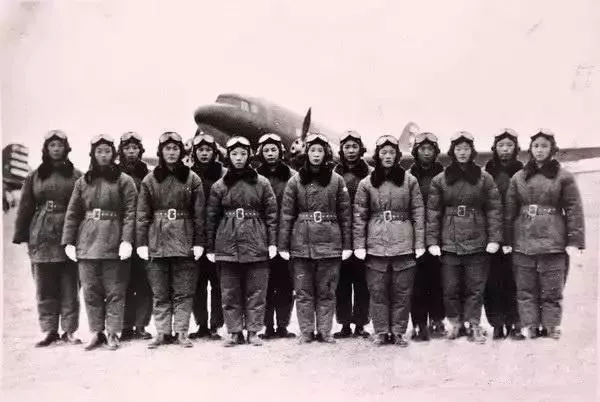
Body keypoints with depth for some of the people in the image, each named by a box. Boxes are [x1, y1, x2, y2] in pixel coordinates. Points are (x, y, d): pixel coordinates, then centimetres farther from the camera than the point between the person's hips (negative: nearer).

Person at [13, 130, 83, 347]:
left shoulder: (76, 176, 5)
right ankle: (49, 330, 15)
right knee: (45, 287, 6)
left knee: (70, 286, 2)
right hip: (41, 238, 2)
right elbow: (25, 207, 10)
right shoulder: (34, 176, 11)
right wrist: (21, 235, 3)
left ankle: (69, 330, 11)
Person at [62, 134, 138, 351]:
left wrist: (127, 240, -14)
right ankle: (97, 333, 16)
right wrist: (68, 241, 4)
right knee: (91, 290, 6)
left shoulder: (124, 181, 1)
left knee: (115, 290, 1)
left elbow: (130, 213, -5)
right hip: (87, 242, 3)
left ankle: (113, 334, 11)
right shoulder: (82, 182, 12)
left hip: (114, 242, -3)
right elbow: (72, 213, 11)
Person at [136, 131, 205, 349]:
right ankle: (162, 332, 14)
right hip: (157, 242, 1)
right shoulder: (150, 180, 7)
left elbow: (199, 214, 2)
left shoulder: (192, 179, 4)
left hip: (184, 241, -1)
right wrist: (141, 242, -2)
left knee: (184, 292, 3)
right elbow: (142, 214, 5)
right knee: (160, 293, 6)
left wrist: (199, 242, -3)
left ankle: (181, 332, 11)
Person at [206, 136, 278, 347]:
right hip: (227, 245, 1)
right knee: (230, 292, 5)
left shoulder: (262, 183, 5)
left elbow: (271, 214, 3)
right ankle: (235, 332, 16)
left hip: (256, 244, -1)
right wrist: (210, 248, 3)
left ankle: (253, 331, 14)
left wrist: (272, 242, -5)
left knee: (256, 291, 3)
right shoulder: (219, 186, 7)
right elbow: (211, 218, 7)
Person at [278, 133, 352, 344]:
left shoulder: (336, 180, 5)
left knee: (327, 291, 6)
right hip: (301, 243, 0)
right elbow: (286, 214, 2)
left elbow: (345, 214, 4)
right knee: (303, 291, 5)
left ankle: (324, 331, 16)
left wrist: (347, 245, 0)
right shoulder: (295, 180, 4)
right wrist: (283, 245, -3)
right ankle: (306, 331, 15)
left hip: (330, 243, 0)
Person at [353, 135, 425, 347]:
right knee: (377, 291, 5)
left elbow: (418, 213, 3)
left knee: (402, 291, 6)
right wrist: (359, 245, -2)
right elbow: (359, 216, 3)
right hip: (376, 245, 0)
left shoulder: (409, 180, 4)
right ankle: (381, 332, 17)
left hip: (404, 244, 0)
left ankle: (399, 331, 18)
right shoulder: (366, 183, 4)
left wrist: (419, 243, -2)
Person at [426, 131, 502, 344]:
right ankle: (454, 322, 23)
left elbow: (494, 209, 1)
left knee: (475, 287, 5)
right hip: (449, 243, 0)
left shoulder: (484, 179, 3)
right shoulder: (439, 180, 3)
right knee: (450, 288, 5)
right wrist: (432, 241, -4)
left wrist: (494, 238, -6)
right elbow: (433, 212, 2)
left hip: (477, 243, 0)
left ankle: (474, 325, 17)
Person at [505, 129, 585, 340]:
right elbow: (510, 211, 9)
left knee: (552, 290, 2)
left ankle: (552, 327, 11)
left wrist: (574, 241, -7)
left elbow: (574, 210, 0)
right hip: (523, 242, 2)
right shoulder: (518, 178, 10)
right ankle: (529, 327, 10)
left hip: (554, 242, -2)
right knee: (525, 289, 4)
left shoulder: (564, 177, 3)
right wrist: (507, 240, 5)